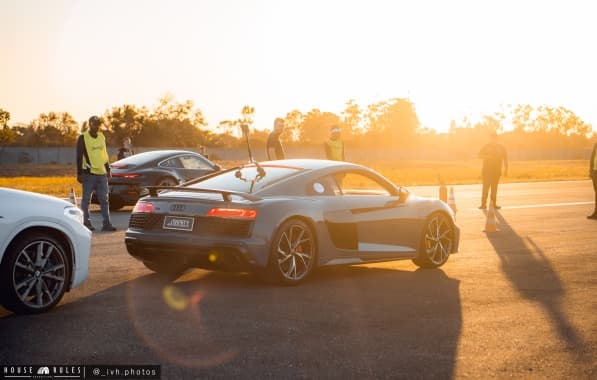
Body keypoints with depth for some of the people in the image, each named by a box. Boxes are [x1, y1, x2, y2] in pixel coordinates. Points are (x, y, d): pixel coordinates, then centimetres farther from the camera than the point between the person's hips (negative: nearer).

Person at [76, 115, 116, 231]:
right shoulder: (83, 138, -4)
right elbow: (79, 156, -5)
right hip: (89, 174, -5)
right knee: (86, 200, 1)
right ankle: (86, 223, 7)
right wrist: (79, 173, -9)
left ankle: (107, 223, 5)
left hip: (102, 173, 5)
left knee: (104, 200, 4)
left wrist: (108, 170, 17)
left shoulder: (102, 137, 13)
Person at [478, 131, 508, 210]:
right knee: (485, 187, -7)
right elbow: (480, 155, -1)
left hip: (496, 171, 1)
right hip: (487, 171, -1)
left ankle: (494, 204, 7)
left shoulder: (501, 148, 7)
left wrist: (506, 169, 4)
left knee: (494, 188, 3)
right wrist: (488, 156, -18)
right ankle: (483, 204, -8)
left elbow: (505, 158, 9)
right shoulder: (486, 146, 4)